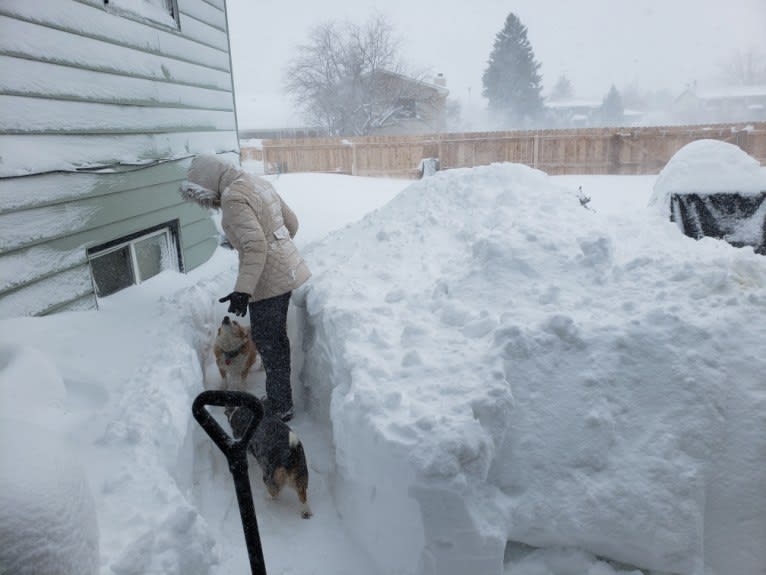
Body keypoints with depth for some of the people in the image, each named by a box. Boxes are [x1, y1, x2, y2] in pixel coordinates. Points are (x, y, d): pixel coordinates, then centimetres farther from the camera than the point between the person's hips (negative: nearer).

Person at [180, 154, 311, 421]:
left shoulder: (233, 197, -17)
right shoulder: (259, 182, 10)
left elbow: (255, 246, -26)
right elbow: (291, 223, 16)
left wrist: (242, 291, -29)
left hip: (268, 280, -9)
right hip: (287, 270, 9)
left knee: (267, 342, 4)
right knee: (276, 337, 18)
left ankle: (280, 407, 15)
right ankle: (280, 398, 31)